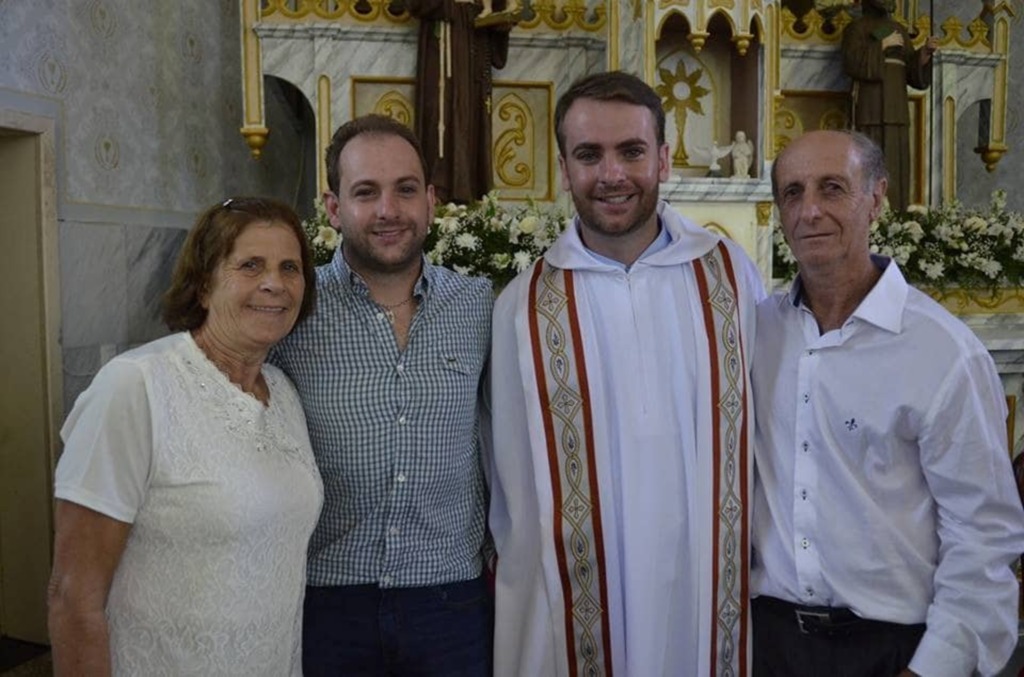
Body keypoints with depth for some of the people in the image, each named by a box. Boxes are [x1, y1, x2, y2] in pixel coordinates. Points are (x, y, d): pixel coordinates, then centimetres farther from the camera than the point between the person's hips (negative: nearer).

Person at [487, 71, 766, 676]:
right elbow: (510, 478, 1)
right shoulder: (525, 305, -4)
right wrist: (524, 582, 3)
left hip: (713, 607, 1)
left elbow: (766, 427, 3)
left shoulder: (731, 274, -2)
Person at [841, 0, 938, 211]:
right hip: (871, 108, -6)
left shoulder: (899, 30, 19)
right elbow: (851, 63, -15)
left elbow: (913, 72, 14)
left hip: (896, 109, 6)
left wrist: (927, 51, -4)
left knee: (896, 166, 1)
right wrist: (883, 46, -12)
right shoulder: (857, 27, 2)